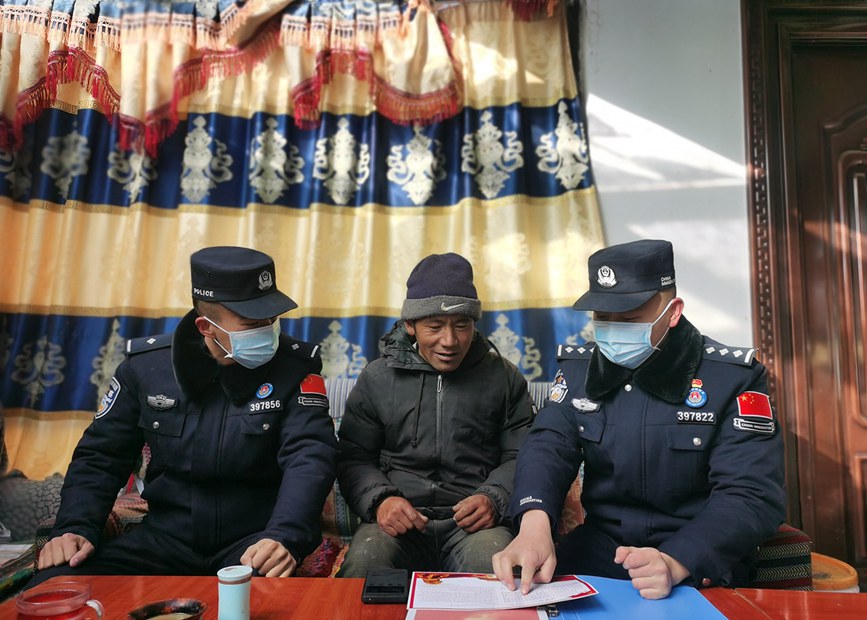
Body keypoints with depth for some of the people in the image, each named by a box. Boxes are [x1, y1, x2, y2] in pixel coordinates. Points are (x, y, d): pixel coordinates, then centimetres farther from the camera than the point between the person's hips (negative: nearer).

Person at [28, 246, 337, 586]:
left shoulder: (295, 367, -9)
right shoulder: (146, 364, -1)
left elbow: (310, 456, -18)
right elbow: (101, 455, 8)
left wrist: (285, 537, -35)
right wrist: (75, 528, -7)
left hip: (255, 542, -3)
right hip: (165, 537, 3)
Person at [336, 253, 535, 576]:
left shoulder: (504, 378, 10)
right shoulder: (377, 377, 10)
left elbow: (519, 457, 9)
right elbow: (353, 458, 9)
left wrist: (494, 498, -11)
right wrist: (379, 499, -11)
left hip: (473, 522, 0)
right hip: (397, 521, 1)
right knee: (362, 565, -30)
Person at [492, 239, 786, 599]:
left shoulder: (732, 376, -11)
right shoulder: (578, 367, 1)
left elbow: (751, 495, -16)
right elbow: (549, 446, -9)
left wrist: (674, 564, -32)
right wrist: (535, 523, -30)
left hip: (697, 561, -2)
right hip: (600, 543, 3)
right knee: (525, 593, -17)